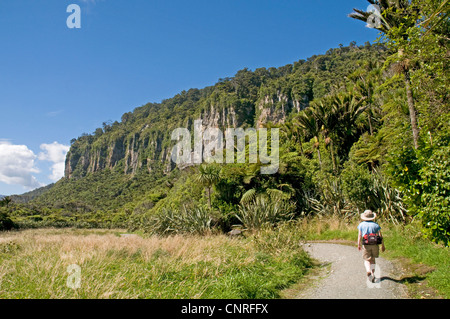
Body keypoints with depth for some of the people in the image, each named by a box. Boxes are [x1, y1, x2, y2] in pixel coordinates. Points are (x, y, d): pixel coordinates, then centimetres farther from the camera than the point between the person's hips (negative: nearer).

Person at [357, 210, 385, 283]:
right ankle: (373, 273, 20)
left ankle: (368, 271, -23)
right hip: (375, 244, 2)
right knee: (373, 259, 18)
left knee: (367, 260, 2)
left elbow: (359, 235, -1)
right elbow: (380, 236, 1)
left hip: (366, 244, -2)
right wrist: (383, 245, 8)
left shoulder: (361, 225, 2)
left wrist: (359, 245, 6)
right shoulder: (376, 225, 4)